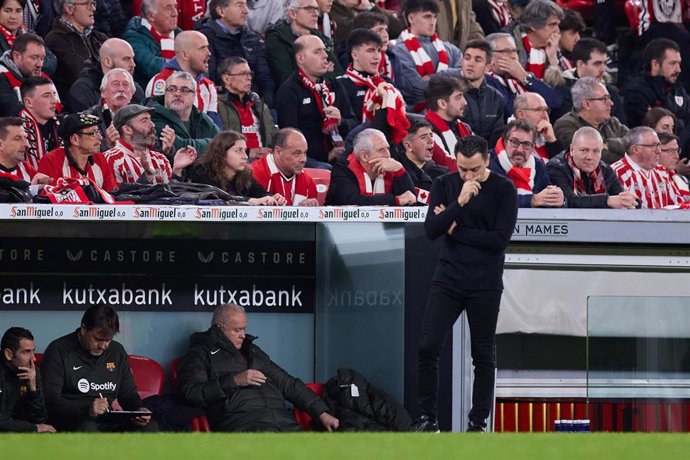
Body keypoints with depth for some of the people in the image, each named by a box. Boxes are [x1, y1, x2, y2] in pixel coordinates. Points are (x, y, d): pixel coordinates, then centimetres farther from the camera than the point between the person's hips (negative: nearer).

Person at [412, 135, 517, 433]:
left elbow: (500, 239, -13)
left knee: (483, 355, 4)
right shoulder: (444, 185, 4)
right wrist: (459, 202, -21)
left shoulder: (503, 190, -4)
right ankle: (427, 417, 1)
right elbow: (431, 230, -8)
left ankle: (478, 422, 11)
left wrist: (455, 230, -9)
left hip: (485, 285, -2)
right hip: (447, 281, 2)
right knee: (427, 347, -8)